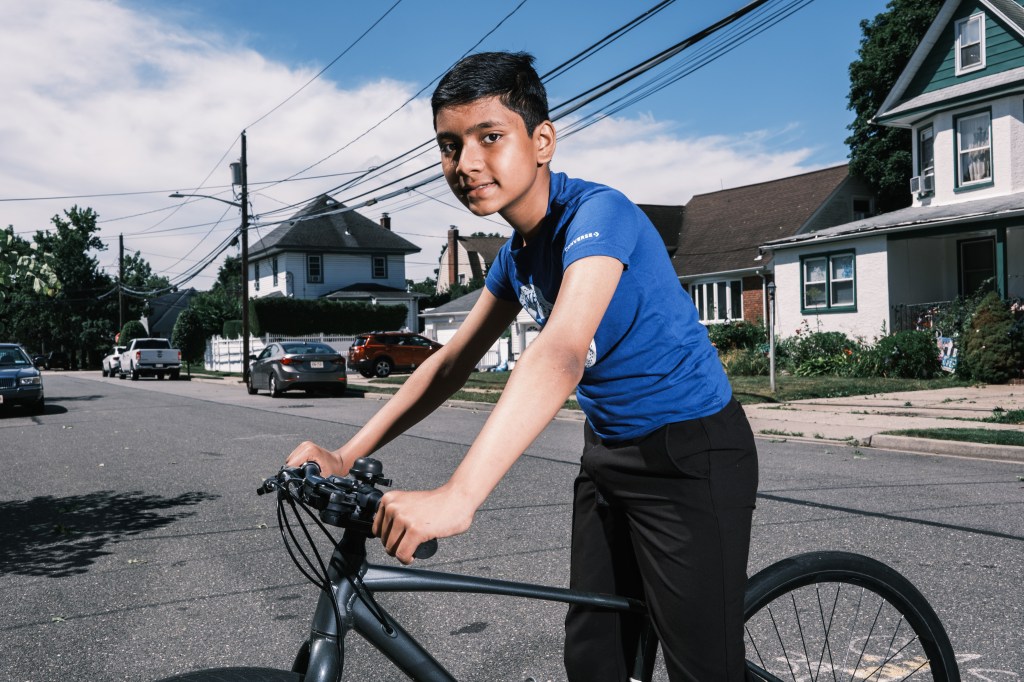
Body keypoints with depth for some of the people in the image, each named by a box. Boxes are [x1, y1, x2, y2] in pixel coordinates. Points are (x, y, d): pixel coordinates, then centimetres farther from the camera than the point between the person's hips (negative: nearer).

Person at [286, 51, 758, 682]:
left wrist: (456, 498, -49)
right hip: (609, 451, 8)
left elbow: (560, 355, -39)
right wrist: (347, 455, 0)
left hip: (691, 454, -8)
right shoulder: (518, 253, 4)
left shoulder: (597, 213, -23)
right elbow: (453, 362, 8)